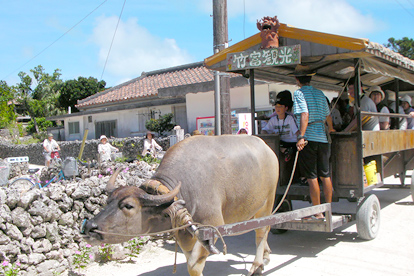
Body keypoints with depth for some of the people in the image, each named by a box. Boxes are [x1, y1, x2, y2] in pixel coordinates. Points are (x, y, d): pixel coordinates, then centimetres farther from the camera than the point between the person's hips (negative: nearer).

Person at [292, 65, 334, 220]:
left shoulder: (299, 93, -6)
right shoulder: (320, 93, 13)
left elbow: (304, 115, -18)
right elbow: (327, 116, 20)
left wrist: (301, 137, -22)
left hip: (309, 138, -6)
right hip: (323, 137, 6)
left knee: (312, 177, 0)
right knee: (325, 175, 12)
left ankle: (318, 213, 5)